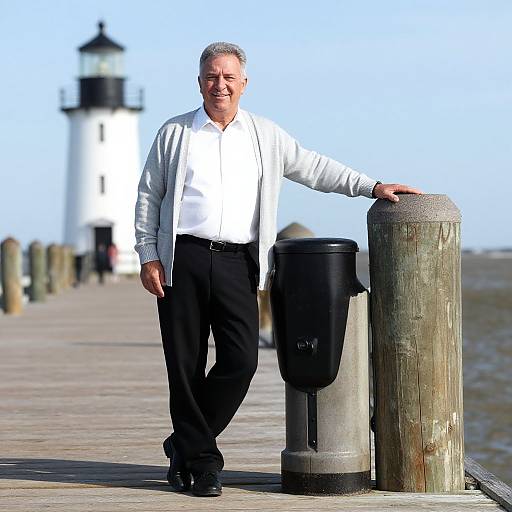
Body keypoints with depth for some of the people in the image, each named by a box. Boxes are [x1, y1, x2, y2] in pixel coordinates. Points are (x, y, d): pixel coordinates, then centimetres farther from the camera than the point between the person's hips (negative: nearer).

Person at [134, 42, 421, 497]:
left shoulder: (266, 136, 15)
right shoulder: (174, 133, 11)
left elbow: (314, 168, 18)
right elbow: (148, 196, 11)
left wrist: (372, 187, 9)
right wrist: (148, 257, 2)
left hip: (237, 263, 1)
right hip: (182, 260, -1)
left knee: (241, 359, -10)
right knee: (186, 364, -2)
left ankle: (185, 446, 7)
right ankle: (201, 460, 10)